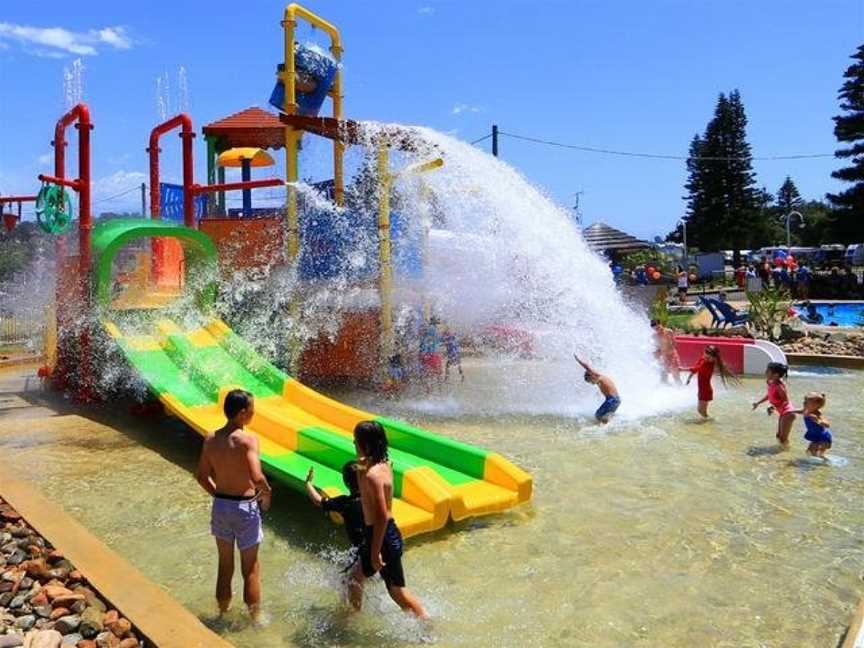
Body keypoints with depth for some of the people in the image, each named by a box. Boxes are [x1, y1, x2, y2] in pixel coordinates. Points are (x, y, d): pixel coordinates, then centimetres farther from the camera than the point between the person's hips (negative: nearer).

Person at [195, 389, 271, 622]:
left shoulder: (211, 439, -2)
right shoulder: (248, 440, -20)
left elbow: (202, 476, 6)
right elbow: (257, 478, -28)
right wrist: (267, 493, -9)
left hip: (220, 506, 5)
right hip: (245, 507, -5)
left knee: (224, 565, 21)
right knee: (250, 568, 12)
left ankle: (223, 613, 37)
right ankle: (256, 618, 26)